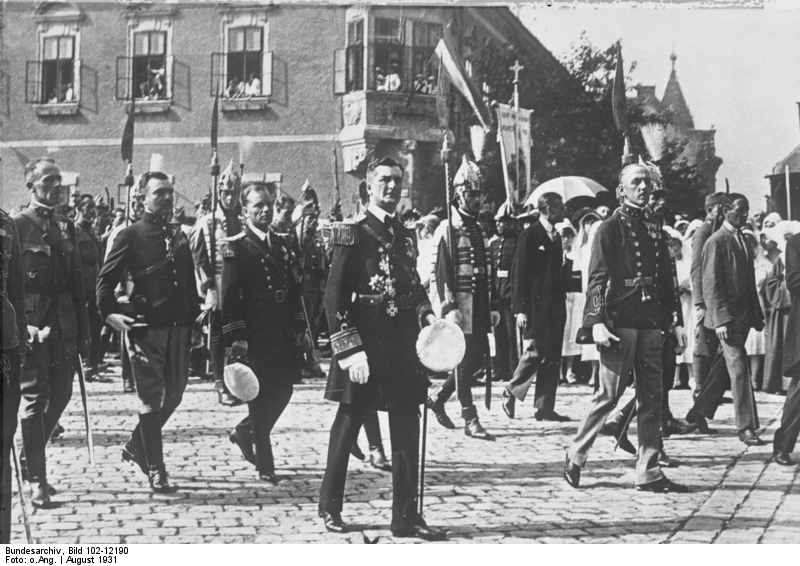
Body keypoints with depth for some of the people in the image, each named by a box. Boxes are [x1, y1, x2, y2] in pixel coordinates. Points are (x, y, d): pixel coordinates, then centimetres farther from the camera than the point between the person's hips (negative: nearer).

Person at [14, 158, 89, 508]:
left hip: (63, 327, 6)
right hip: (31, 326, -6)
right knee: (34, 399, -3)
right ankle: (37, 482, 3)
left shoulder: (66, 228, 13)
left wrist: (82, 331, 12)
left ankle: (30, 459, 29)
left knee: (60, 395, 8)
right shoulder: (17, 226, -5)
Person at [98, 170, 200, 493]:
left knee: (173, 395, 12)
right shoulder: (131, 236, -3)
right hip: (146, 329, -6)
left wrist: (195, 312, 11)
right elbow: (106, 278, -4)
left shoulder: (178, 236, 15)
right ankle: (155, 470, 5)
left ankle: (136, 446, 33)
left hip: (178, 329, 6)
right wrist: (109, 312, -16)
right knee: (151, 398, -3)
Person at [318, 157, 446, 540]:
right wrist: (350, 351, -17)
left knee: (407, 432, 4)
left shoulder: (406, 237, 14)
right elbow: (334, 297, -10)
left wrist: (425, 313, 1)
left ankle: (406, 516, 11)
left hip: (402, 348, 6)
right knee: (347, 426, 6)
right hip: (364, 347, -6)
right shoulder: (352, 235, -6)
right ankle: (330, 506, 21)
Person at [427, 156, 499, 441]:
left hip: (478, 308, 8)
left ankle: (438, 397, 26)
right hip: (459, 307, -8)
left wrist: (493, 307, 16)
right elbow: (439, 272, -13)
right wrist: (449, 307, -20)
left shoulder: (479, 230, 16)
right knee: (465, 361, -5)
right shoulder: (447, 230, -8)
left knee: (478, 357, 9)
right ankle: (470, 420, 1)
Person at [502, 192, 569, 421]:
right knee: (535, 353, -8)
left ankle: (545, 407, 7)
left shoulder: (556, 237, 17)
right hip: (536, 306, -7)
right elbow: (519, 275, -10)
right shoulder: (529, 236, -6)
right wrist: (520, 308, -14)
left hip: (555, 305, 7)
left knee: (552, 357, 4)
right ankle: (511, 392, 12)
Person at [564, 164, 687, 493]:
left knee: (652, 398, 5)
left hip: (650, 324, 6)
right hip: (619, 323, -6)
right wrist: (597, 322, -18)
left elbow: (666, 280, 18)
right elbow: (596, 279, -8)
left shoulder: (655, 232, 16)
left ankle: (649, 472, 9)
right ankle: (575, 457, 14)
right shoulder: (610, 229, -2)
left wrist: (673, 320, 12)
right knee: (609, 395, -3)